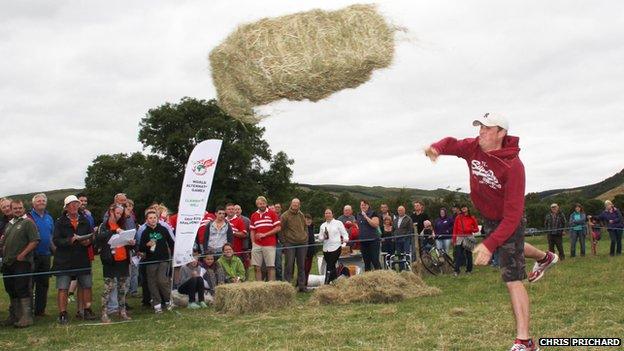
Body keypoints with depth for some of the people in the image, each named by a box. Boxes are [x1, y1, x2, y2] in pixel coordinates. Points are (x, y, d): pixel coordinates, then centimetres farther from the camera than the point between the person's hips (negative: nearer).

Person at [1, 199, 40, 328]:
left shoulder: (28, 222, -4)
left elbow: (34, 241, -12)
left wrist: (22, 255, -15)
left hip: (22, 262, -8)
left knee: (22, 290, -9)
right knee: (11, 290, 13)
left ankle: (26, 317, -7)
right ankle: (14, 316, 23)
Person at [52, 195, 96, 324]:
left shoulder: (85, 221, 9)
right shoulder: (60, 222, -4)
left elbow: (92, 236, 11)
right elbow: (56, 240, -11)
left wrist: (88, 241, -10)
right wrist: (69, 241, -24)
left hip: (82, 259, 4)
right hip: (64, 260, -4)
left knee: (87, 285, 9)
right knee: (63, 288, -3)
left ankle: (87, 310, 21)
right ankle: (63, 314, 3)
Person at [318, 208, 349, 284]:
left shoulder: (338, 223, 6)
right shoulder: (323, 225, 18)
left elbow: (344, 234, 4)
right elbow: (320, 237, 16)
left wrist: (344, 243, -11)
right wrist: (324, 237, -6)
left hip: (336, 247, -4)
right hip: (326, 249, 4)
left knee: (330, 266, -12)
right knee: (331, 266, 2)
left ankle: (326, 283, -12)